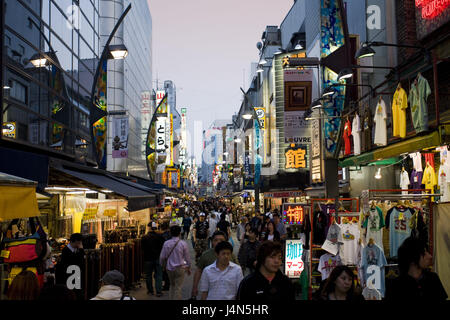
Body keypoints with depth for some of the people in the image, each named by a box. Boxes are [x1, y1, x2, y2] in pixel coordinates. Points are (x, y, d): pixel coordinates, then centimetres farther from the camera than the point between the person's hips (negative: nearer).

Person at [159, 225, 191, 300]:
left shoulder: (166, 243, -6)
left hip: (169, 268, 3)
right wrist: (188, 268, 11)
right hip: (180, 268, -3)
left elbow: (162, 257, 1)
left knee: (172, 285, 22)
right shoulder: (183, 243, -11)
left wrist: (161, 265, 20)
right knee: (178, 288, 3)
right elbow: (187, 257, -3)